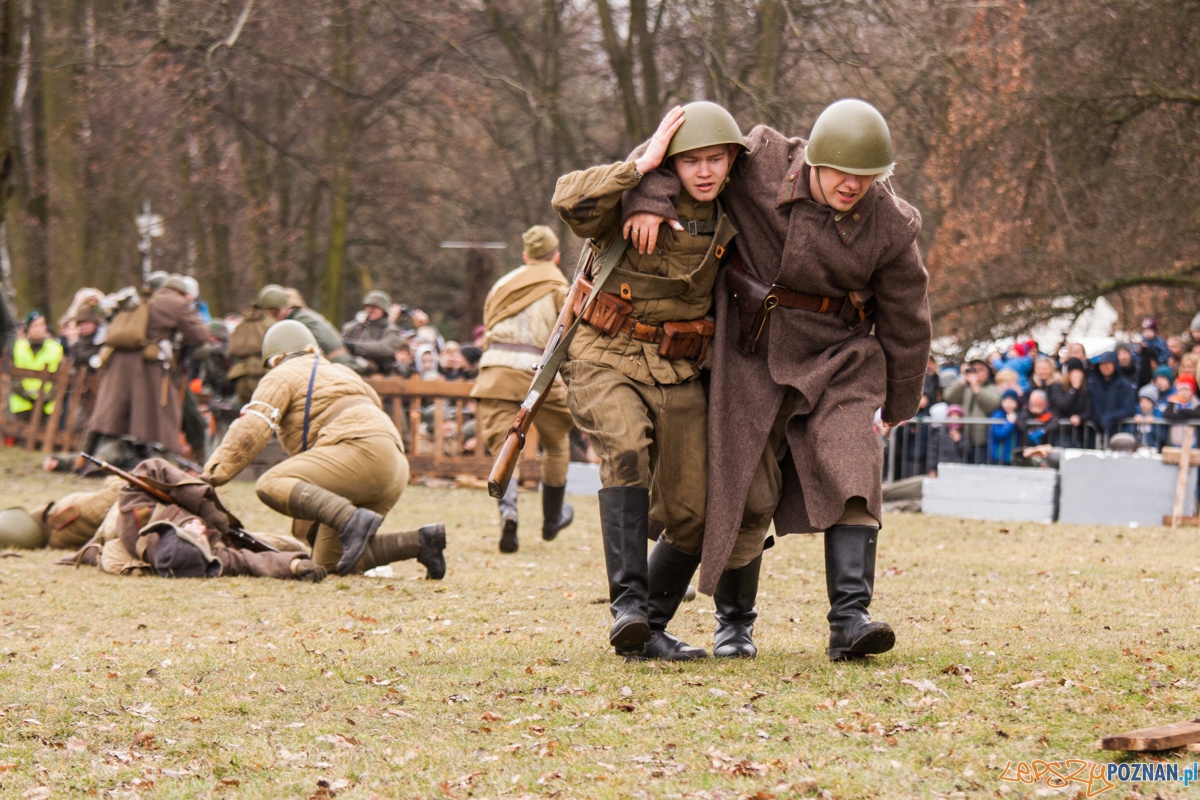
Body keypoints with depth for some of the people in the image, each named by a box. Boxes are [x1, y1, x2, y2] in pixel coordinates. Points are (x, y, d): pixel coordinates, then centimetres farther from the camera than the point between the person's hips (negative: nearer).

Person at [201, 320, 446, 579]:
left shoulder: (282, 376, 11)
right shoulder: (339, 372, 36)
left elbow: (251, 430, -4)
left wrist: (215, 473, -9)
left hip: (362, 451, -8)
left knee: (271, 485, -20)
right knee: (329, 560, 8)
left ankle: (352, 520, -38)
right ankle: (420, 542, -2)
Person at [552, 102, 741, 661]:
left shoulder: (730, 223, 6)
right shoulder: (634, 203, -10)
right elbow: (570, 200, -30)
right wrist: (642, 164, -26)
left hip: (679, 374, 5)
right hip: (607, 362, -5)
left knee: (690, 518, 1)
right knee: (626, 450, -34)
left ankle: (647, 631, 18)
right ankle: (628, 600, -36)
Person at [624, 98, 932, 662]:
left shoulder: (891, 227, -11)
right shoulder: (762, 164, -14)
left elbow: (905, 320, 1)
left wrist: (899, 403, 11)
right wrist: (650, 198, -23)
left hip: (836, 361, 0)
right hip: (752, 354, 0)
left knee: (850, 471, -18)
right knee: (744, 489, 2)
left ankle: (849, 620, -23)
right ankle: (733, 620, 19)